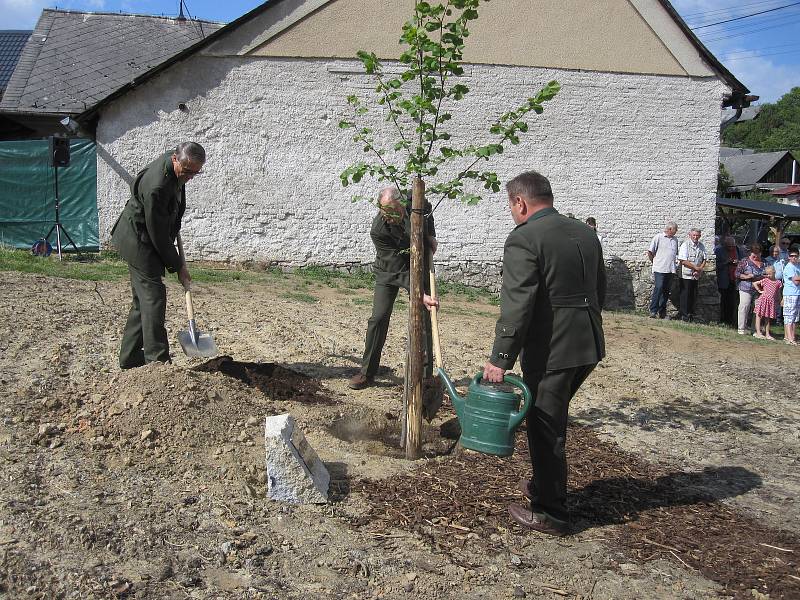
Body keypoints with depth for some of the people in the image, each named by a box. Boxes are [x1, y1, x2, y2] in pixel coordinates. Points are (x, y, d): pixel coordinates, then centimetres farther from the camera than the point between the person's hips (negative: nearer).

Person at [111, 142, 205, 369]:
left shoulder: (178, 166, -3)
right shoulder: (157, 187, -32)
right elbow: (159, 235, -25)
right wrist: (178, 266, -16)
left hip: (144, 239, 10)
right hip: (138, 239, -10)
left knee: (143, 299, 12)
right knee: (153, 296, -14)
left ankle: (130, 358, 20)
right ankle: (158, 359, -14)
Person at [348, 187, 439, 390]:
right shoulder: (378, 230, -32)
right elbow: (399, 271, -33)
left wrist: (431, 235, -7)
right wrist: (420, 295, -39)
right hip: (389, 272, -2)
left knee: (423, 318, -4)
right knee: (378, 318, -8)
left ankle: (425, 373, 4)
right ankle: (367, 373, 4)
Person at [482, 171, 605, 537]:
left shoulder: (523, 239, -14)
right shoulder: (586, 234, 11)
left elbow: (516, 305, -20)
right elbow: (599, 290, 17)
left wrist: (500, 359, -17)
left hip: (551, 351, -8)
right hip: (589, 346, 8)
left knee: (545, 429, 5)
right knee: (551, 421, 24)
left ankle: (549, 512, 18)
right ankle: (543, 485, 40)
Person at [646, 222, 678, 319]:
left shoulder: (675, 240, 16)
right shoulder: (658, 237, -2)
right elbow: (650, 252, -1)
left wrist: (672, 264, 15)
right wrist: (655, 262, 6)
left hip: (670, 270, 6)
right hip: (659, 269, -6)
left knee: (666, 291, 7)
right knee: (658, 289, -12)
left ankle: (662, 312, 12)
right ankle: (653, 311, -10)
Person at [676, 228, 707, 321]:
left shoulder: (701, 246, 9)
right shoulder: (685, 245, -9)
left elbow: (704, 260, 10)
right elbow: (683, 261, -15)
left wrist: (699, 270, -7)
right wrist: (696, 268, -13)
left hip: (696, 276, 5)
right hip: (686, 275, -5)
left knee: (693, 296, 8)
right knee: (685, 295, -2)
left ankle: (691, 314, 17)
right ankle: (684, 315, 4)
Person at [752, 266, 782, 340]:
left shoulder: (778, 282, 5)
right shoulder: (765, 280, -2)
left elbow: (777, 293, 13)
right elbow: (755, 283, 2)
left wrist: (778, 301, 11)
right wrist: (759, 291, -3)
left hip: (771, 302, 3)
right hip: (763, 300, -3)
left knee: (768, 318, 10)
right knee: (759, 316, -2)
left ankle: (767, 334, 14)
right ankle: (758, 333, 0)